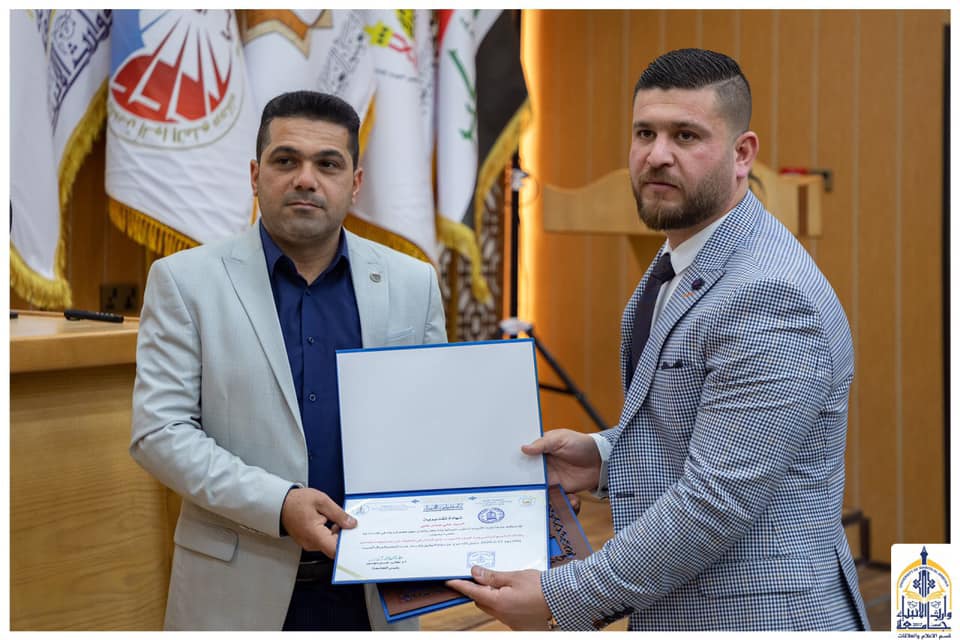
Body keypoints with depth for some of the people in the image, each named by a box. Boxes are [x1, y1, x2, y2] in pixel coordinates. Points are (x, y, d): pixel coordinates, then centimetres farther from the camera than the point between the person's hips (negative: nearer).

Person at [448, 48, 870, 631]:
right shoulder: (680, 265, 8)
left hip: (760, 619, -9)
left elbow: (715, 500, -26)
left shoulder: (772, 297, -23)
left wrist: (561, 599, -21)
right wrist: (607, 457, 1)